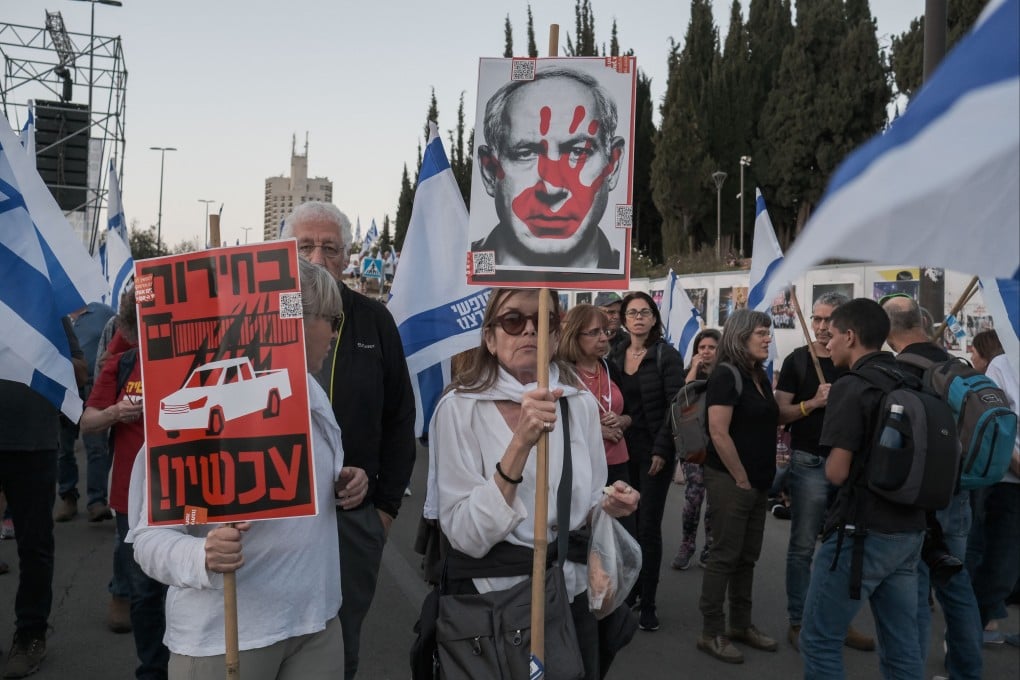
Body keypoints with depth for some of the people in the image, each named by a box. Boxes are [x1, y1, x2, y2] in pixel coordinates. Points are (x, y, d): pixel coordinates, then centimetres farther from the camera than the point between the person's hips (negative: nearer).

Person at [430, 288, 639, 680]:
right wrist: (520, 444, -31)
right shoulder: (460, 407, -14)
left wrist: (606, 506, -13)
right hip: (491, 598, -3)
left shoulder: (580, 403, -2)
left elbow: (584, 511, 9)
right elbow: (466, 535, -22)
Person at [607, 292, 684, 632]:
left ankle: (648, 603, 9)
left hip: (654, 451, -4)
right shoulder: (615, 356, 8)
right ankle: (630, 589, 23)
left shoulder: (666, 356, -6)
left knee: (649, 526, -1)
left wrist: (662, 450, -15)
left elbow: (675, 407, -10)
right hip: (622, 449, 4)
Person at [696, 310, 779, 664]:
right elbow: (718, 433, -21)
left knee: (747, 556, 15)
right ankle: (712, 633, 10)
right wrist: (741, 478, -15)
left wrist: (762, 477, 13)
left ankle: (741, 625, 28)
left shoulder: (760, 375, 11)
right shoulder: (726, 374, -15)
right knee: (724, 556, 0)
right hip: (730, 481, -8)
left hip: (758, 481, 8)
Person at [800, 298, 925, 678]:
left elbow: (837, 472, -17)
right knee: (902, 646, 14)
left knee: (819, 640, 3)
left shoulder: (850, 387, -14)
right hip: (909, 530, 8)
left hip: (863, 532, -8)